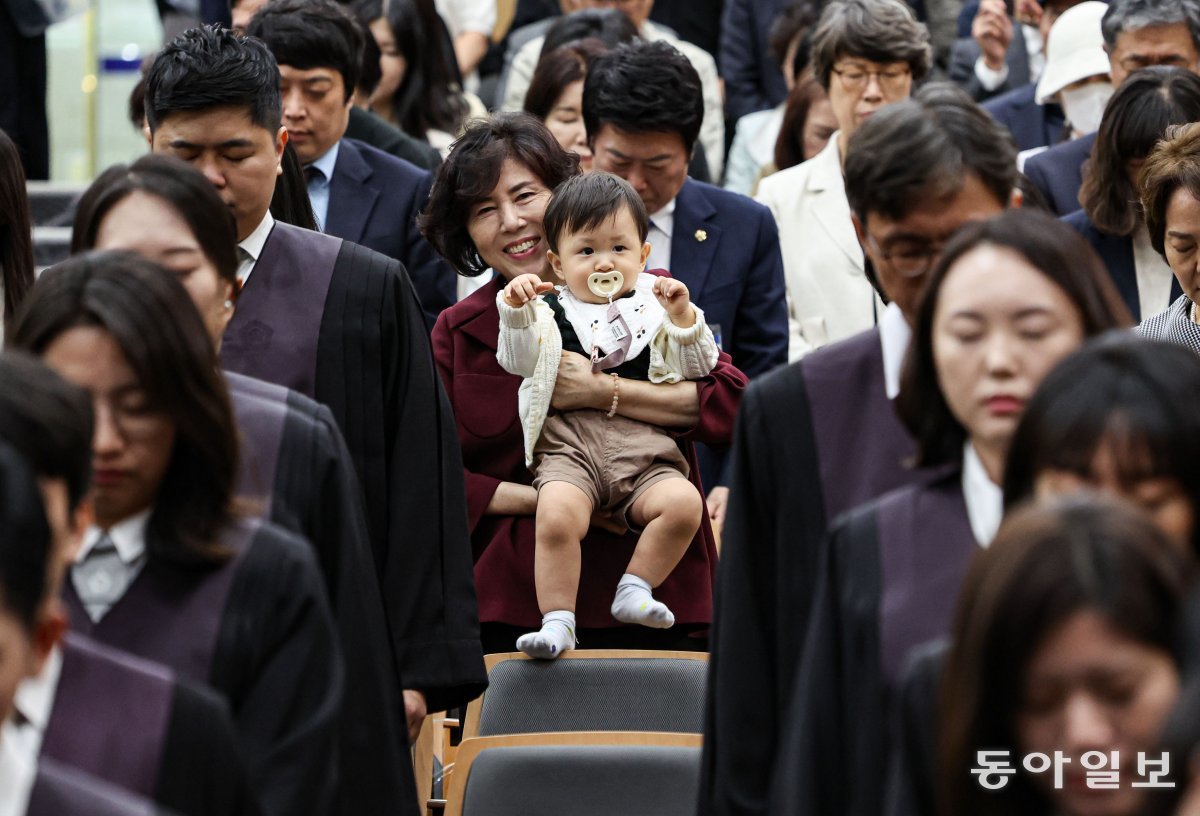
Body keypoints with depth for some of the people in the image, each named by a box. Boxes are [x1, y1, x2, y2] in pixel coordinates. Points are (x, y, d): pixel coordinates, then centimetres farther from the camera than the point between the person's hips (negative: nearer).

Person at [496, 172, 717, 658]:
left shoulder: (653, 307, 18)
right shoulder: (550, 311, 14)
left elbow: (698, 370, 14)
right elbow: (517, 361, 3)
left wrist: (683, 318, 0)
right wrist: (516, 311, -11)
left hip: (642, 449, 2)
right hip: (569, 448, -2)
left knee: (683, 504, -28)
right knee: (557, 514, -32)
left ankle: (634, 590, -11)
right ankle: (557, 622, -22)